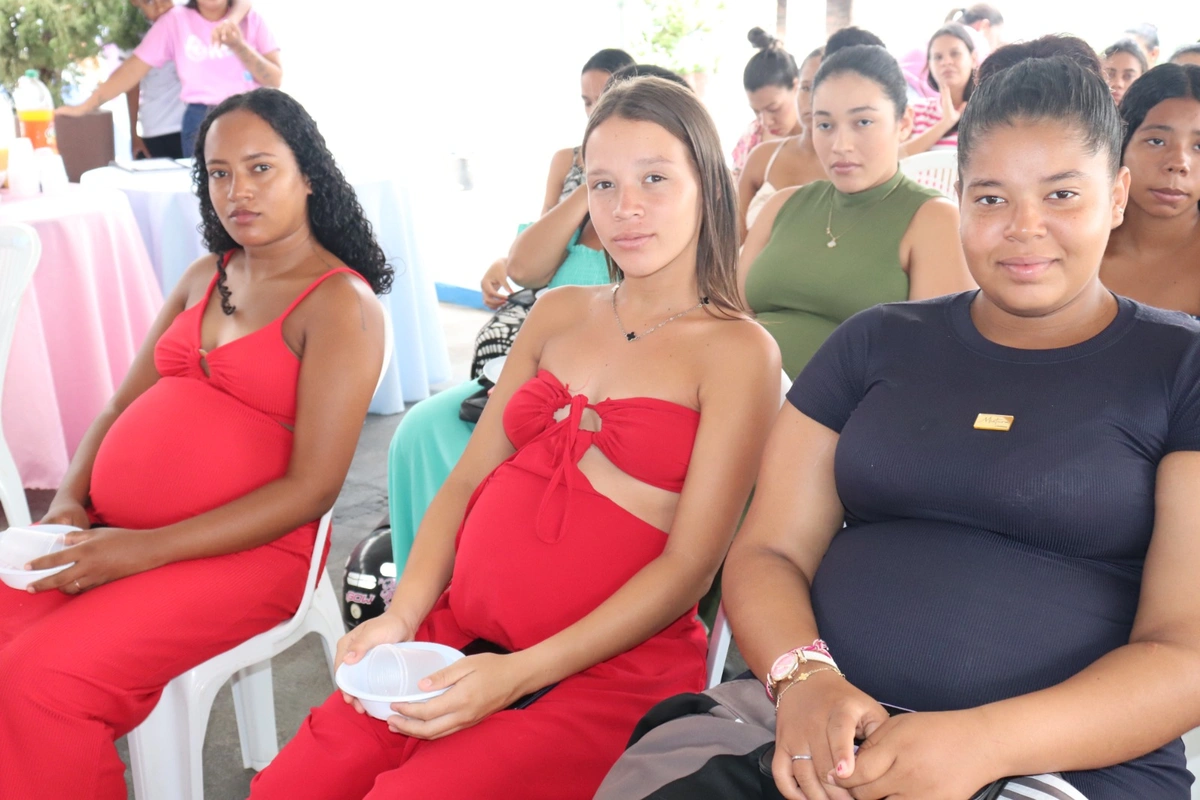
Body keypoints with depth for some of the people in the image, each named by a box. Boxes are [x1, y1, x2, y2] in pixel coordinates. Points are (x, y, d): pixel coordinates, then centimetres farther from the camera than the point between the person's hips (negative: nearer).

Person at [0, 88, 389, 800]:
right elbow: (120, 408, 20)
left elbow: (312, 488, -14)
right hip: (110, 532, 7)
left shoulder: (342, 303, -7)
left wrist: (145, 549, -18)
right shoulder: (205, 278, 17)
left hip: (245, 552, -7)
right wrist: (70, 501, -1)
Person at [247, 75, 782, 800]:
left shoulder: (739, 351, -4)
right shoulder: (558, 315, 13)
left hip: (610, 670, -4)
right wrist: (402, 617, -4)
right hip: (459, 637, 5)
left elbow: (690, 564, -10)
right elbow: (469, 478, 12)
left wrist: (519, 673, -18)